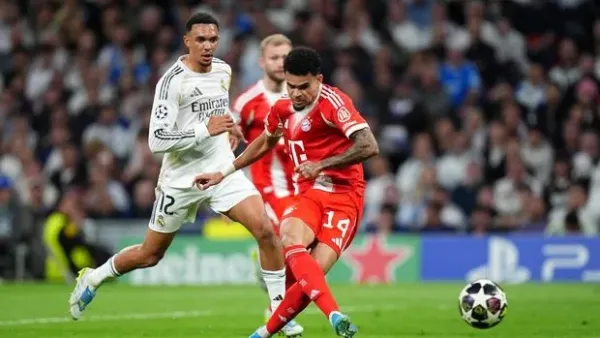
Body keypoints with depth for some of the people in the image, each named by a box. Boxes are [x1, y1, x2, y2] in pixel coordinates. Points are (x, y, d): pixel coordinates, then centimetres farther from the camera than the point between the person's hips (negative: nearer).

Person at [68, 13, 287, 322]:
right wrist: (205, 130, -29)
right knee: (150, 255, 10)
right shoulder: (173, 81, -18)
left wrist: (228, 126, 10)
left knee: (265, 230, -17)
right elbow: (157, 140, -24)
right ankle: (92, 279, 37)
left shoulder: (223, 70, 4)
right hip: (181, 178, -4)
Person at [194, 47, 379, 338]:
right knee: (291, 241, -27)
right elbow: (265, 142, 32)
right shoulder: (283, 109, 10)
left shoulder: (332, 102, -13)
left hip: (343, 197, -5)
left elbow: (369, 146, -23)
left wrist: (321, 164, -27)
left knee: (313, 274, -20)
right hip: (309, 194, 5)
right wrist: (223, 173, 33)